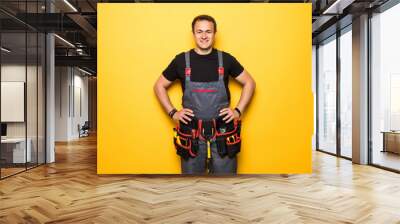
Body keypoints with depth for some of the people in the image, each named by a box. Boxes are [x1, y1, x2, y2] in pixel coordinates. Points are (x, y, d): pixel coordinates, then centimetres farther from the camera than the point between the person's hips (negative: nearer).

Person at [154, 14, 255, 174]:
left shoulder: (226, 59, -1)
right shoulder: (181, 60, -1)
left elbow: (249, 83, 9)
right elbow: (159, 86, 9)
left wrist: (238, 111, 0)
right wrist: (173, 113, 0)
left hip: (223, 132, 0)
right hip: (191, 133, 0)